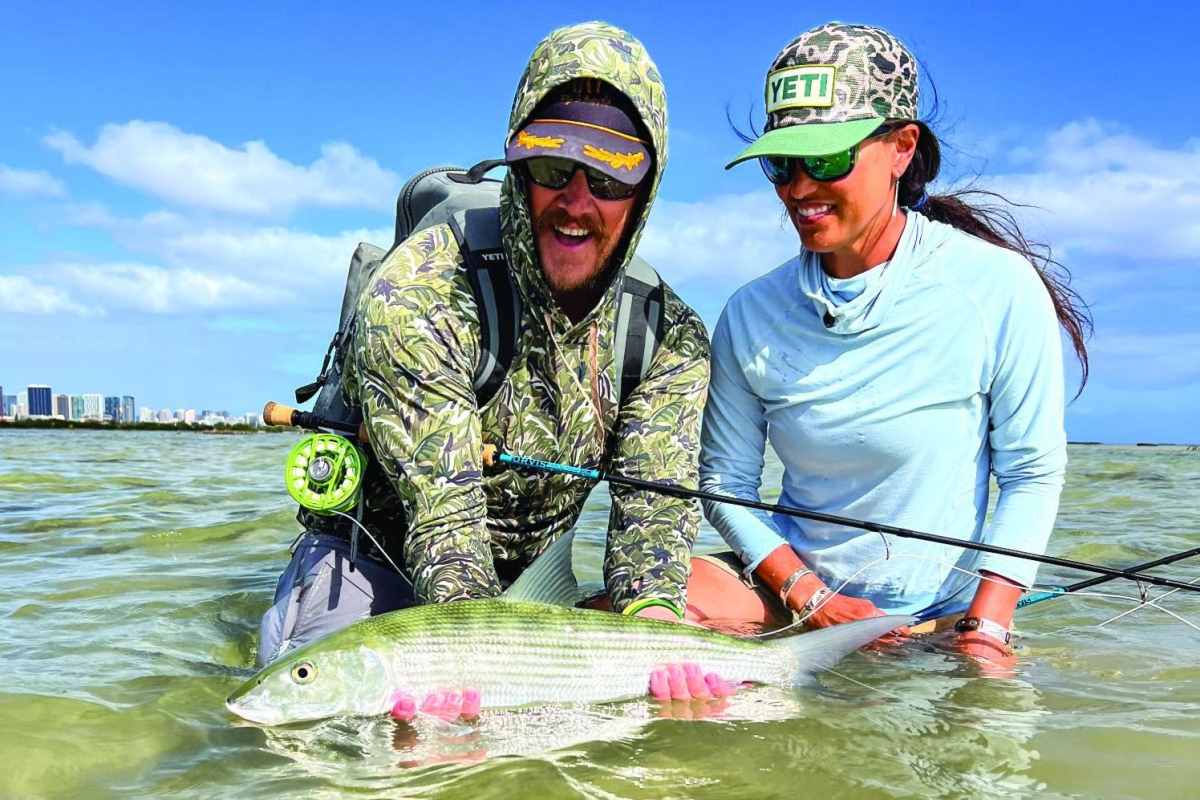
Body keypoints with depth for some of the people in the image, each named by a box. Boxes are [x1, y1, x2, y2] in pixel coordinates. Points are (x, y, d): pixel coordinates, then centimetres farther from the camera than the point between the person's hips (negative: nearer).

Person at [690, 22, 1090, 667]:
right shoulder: (751, 313, -5)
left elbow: (1032, 476, -7)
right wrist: (810, 597, -13)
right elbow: (726, 482, -1)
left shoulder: (1000, 289, -13)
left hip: (940, 611, -1)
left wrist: (984, 631, -15)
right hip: (788, 583, 2)